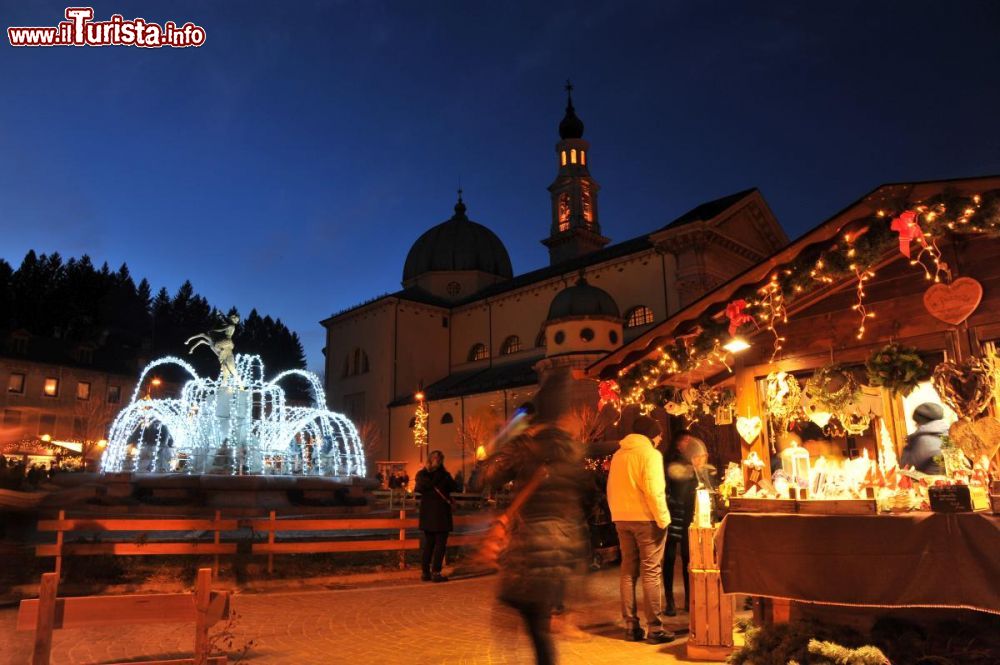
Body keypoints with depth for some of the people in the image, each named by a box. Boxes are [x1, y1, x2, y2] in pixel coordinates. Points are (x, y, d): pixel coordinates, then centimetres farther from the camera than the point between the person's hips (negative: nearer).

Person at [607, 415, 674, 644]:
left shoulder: (618, 455, 13)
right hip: (645, 518, -6)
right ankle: (654, 628, 1)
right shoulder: (650, 453, -8)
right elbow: (653, 490, -17)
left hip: (622, 519, 7)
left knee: (628, 571, 10)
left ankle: (631, 626, 13)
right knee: (651, 572, -1)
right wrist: (663, 519, -12)